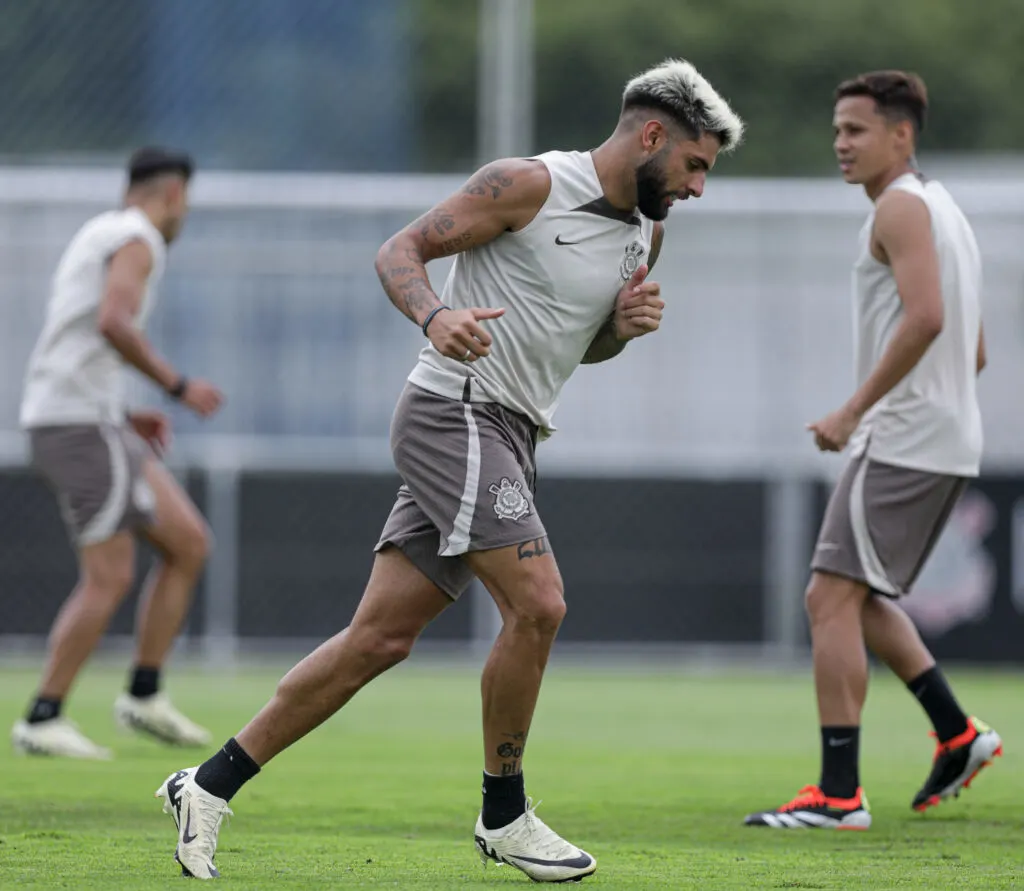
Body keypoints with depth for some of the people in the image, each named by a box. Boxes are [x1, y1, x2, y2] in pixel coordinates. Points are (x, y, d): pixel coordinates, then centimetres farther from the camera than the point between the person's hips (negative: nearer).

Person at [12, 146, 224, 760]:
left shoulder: (98, 237, 23)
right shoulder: (139, 241, -8)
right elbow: (112, 323, -26)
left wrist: (127, 416, 22)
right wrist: (177, 386, -18)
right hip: (81, 425, -10)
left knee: (189, 543, 8)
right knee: (110, 579, -9)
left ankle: (145, 697, 8)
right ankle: (42, 721, -5)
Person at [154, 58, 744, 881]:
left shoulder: (645, 233, 15)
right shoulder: (528, 186, -9)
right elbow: (401, 249, -7)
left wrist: (625, 325, 5)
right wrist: (435, 315, -27)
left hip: (506, 439, 8)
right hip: (454, 411, -8)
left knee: (382, 637, 4)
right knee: (537, 604, -18)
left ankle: (212, 786, 9)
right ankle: (504, 818, -2)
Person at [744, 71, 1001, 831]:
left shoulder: (901, 206, -10)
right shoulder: (946, 212, 21)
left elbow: (926, 318, -25)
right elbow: (973, 353, 24)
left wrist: (854, 411, -20)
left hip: (901, 442, -10)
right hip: (949, 443, 10)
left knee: (832, 598, -10)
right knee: (860, 598, 20)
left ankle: (839, 794, -13)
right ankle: (959, 737, 18)